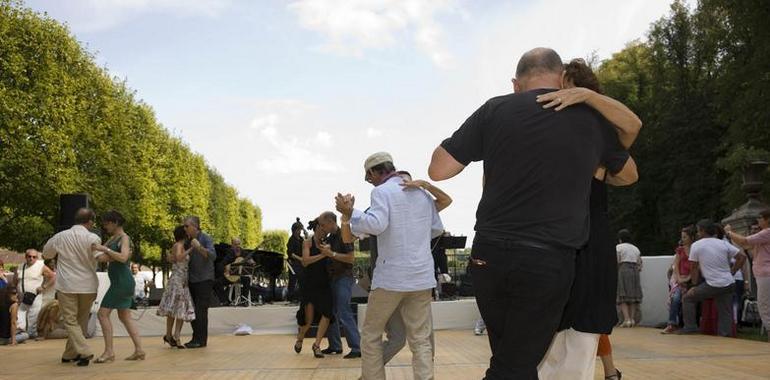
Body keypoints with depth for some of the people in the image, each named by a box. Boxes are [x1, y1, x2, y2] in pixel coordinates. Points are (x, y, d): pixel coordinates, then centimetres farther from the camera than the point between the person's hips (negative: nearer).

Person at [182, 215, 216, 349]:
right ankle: (196, 338, 17)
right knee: (192, 311, 9)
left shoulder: (206, 239, -10)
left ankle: (201, 340, -2)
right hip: (192, 281, 7)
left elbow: (213, 256, -25)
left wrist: (200, 247, -39)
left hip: (204, 280, -7)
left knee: (201, 310, -8)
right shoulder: (188, 241, 12)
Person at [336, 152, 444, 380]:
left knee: (371, 336, 11)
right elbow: (437, 228, 19)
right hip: (422, 276, 5)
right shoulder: (422, 193, 13)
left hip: (391, 276, -5)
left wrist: (350, 213, -9)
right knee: (421, 340, 5)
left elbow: (376, 224, -21)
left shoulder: (382, 191, -6)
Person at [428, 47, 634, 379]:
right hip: (550, 260, -1)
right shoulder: (591, 118, 7)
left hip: (490, 254, 2)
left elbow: (438, 170, 3)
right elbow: (628, 174, 25)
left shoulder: (495, 109, 3)